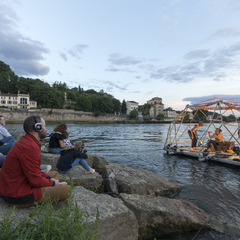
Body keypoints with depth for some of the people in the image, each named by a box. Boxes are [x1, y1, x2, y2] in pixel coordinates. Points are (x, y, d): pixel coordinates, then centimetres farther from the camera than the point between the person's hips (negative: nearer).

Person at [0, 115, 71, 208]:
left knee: (55, 174, 19)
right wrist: (52, 183, -7)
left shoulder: (25, 141, 7)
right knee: (66, 189, -15)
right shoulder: (30, 147, -27)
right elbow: (36, 180, -25)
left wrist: (50, 178, 3)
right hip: (16, 196, -10)